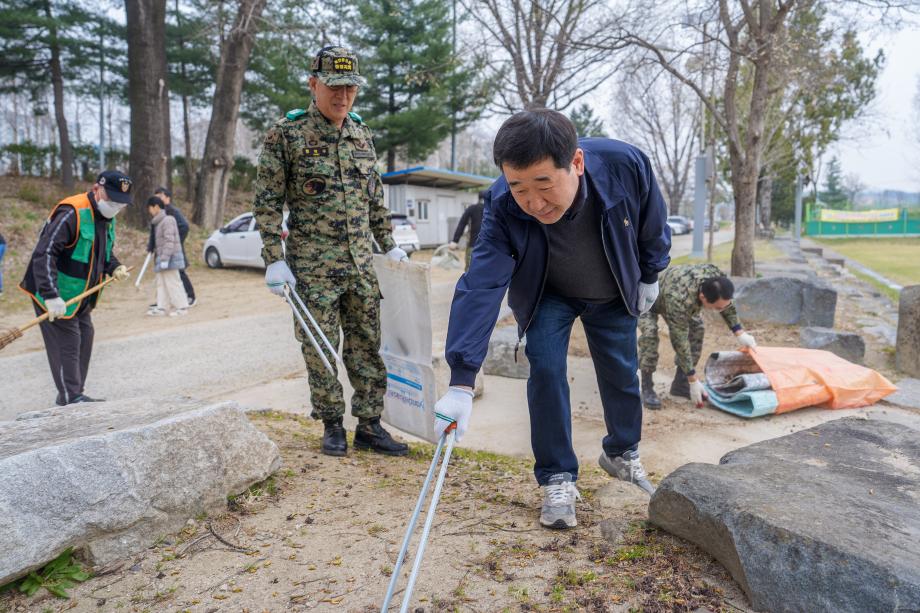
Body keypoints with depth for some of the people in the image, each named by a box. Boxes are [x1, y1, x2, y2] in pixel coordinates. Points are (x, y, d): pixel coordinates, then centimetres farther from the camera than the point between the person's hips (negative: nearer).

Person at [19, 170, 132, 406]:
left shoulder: (107, 218, 6)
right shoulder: (72, 213, -23)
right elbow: (44, 254, -29)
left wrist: (115, 268, -1)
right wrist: (51, 296, -35)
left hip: (81, 296, 9)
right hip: (56, 297, -9)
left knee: (85, 339, 13)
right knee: (67, 343, -7)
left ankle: (75, 395, 24)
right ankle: (70, 398, 2)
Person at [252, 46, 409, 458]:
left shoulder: (361, 134, 10)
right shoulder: (286, 134, -5)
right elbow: (267, 202, -6)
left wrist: (389, 245, 16)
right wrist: (274, 260, -11)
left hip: (361, 262, 5)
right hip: (312, 266, -4)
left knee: (367, 346, 7)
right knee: (320, 349, 3)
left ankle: (369, 426, 18)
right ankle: (332, 426, 20)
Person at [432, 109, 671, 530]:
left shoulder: (627, 165, -35)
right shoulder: (503, 207, -37)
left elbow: (653, 226, -13)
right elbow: (481, 287, -42)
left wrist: (649, 276, 2)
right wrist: (461, 382, -48)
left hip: (613, 293, 2)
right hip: (547, 294, -1)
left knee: (621, 373, 11)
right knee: (545, 368, -17)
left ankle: (622, 453, 38)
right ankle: (557, 479, 1)